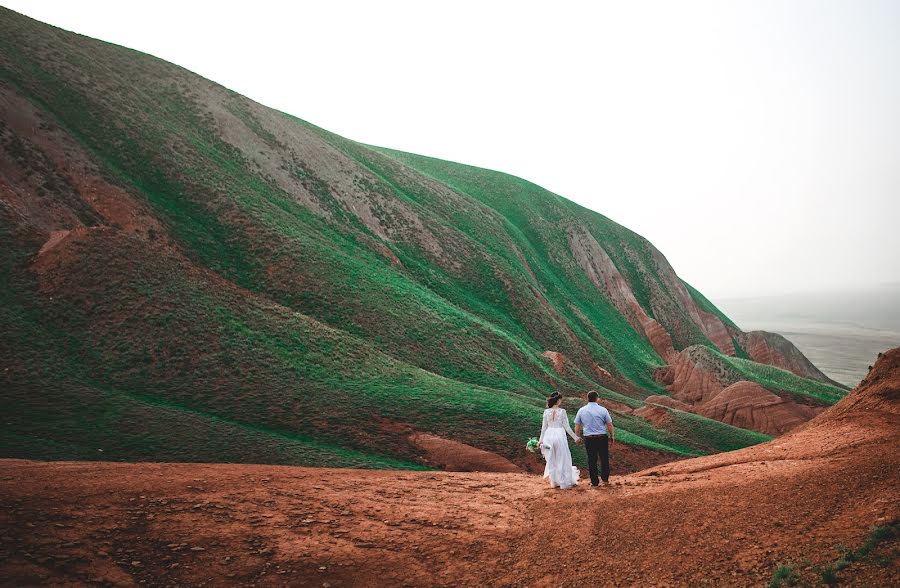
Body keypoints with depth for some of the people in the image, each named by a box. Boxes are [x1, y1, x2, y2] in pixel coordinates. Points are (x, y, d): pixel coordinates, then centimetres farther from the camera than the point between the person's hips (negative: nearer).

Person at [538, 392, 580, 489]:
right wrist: (575, 437, 4)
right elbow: (567, 427, -6)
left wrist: (541, 439, 13)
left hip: (549, 436, 4)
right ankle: (565, 482, 14)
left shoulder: (546, 412, 1)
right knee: (563, 459, 8)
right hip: (560, 435, -4)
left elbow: (544, 427, 5)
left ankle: (554, 482, 20)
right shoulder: (562, 411, -8)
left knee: (551, 460, 13)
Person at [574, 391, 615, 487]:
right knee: (604, 458, 14)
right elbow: (609, 425, -2)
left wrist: (578, 437, 17)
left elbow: (577, 426, 3)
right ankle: (605, 479, 20)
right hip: (602, 438, -1)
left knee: (592, 461, 9)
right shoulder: (603, 410, -6)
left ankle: (594, 482, 14)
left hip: (588, 439, 1)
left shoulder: (581, 410, 0)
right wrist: (612, 436, 12)